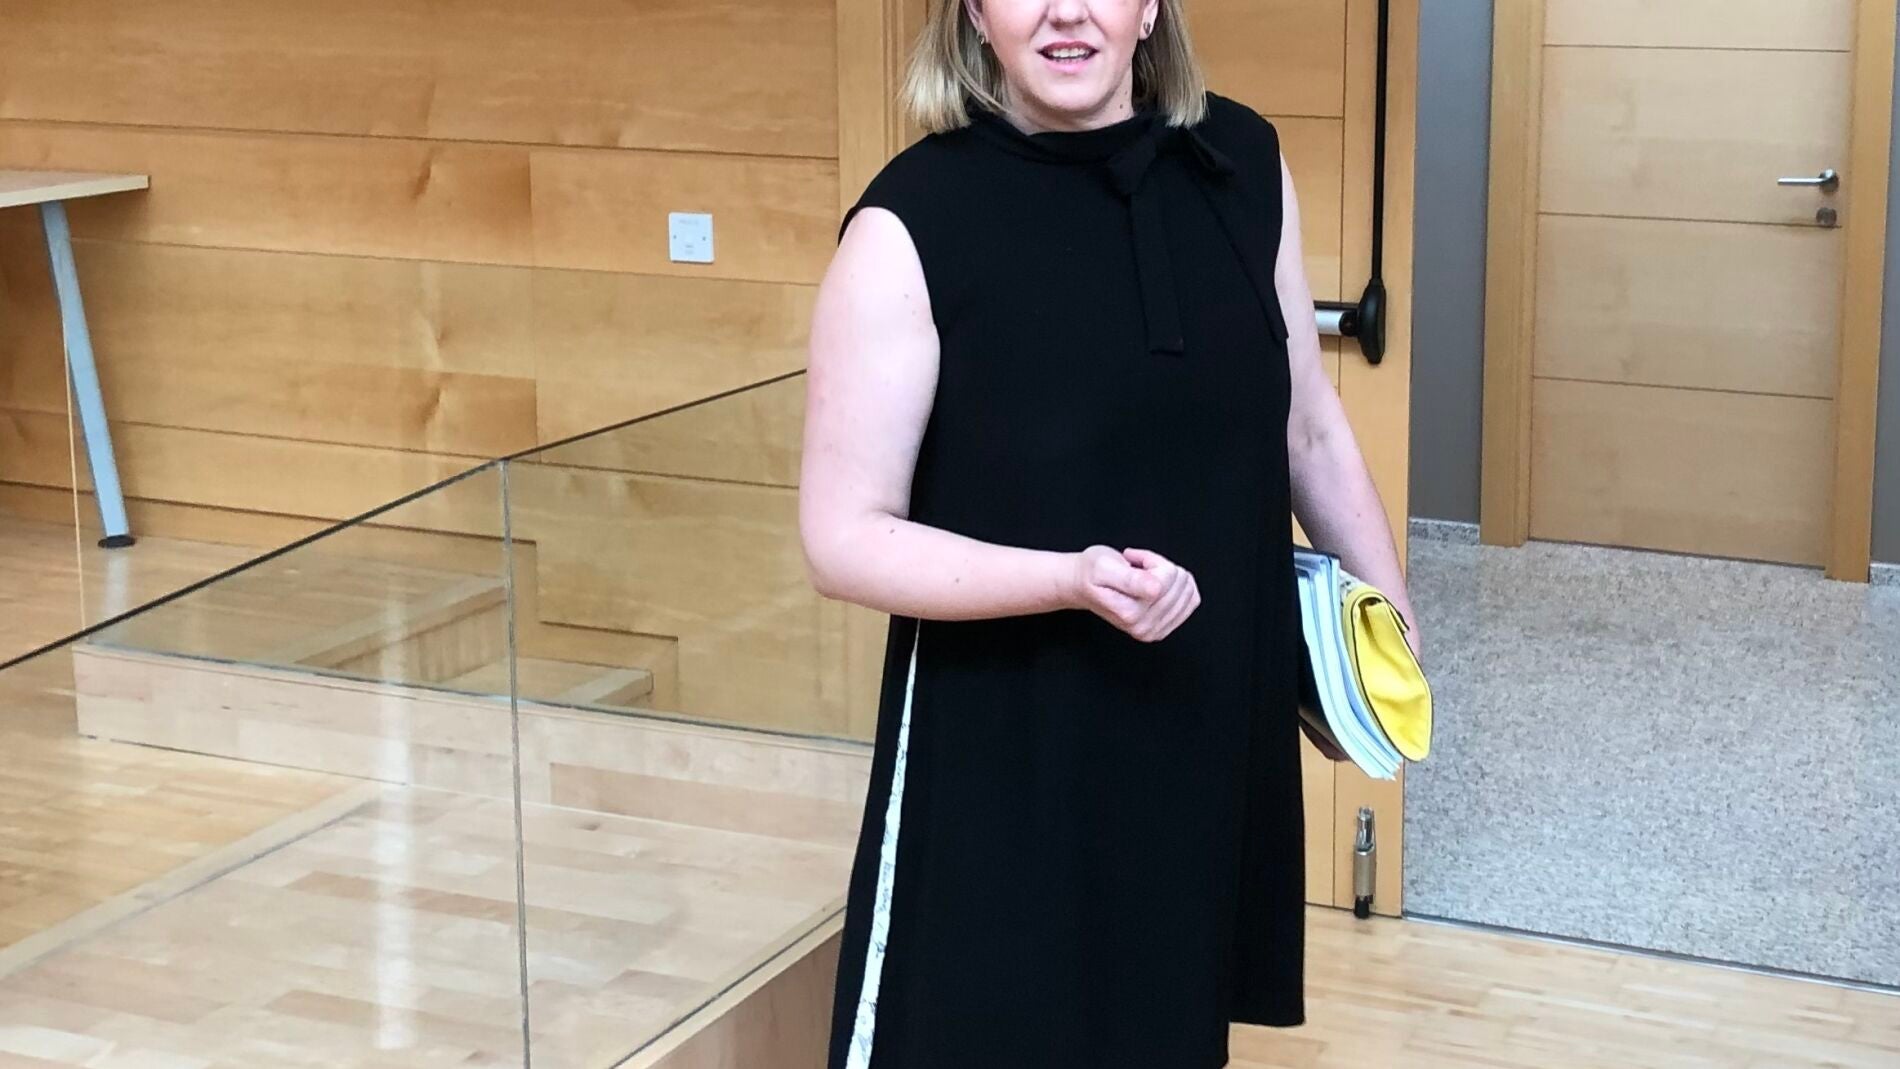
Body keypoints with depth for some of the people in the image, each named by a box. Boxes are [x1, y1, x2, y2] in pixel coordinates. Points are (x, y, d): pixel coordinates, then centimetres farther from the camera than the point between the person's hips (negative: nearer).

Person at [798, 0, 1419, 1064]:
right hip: (1007, 757, -4)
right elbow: (844, 539, -14)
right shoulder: (912, 224, -14)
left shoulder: (1242, 161, 1)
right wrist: (1074, 581, -26)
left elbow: (1311, 430, 13)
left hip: (1217, 723, 4)